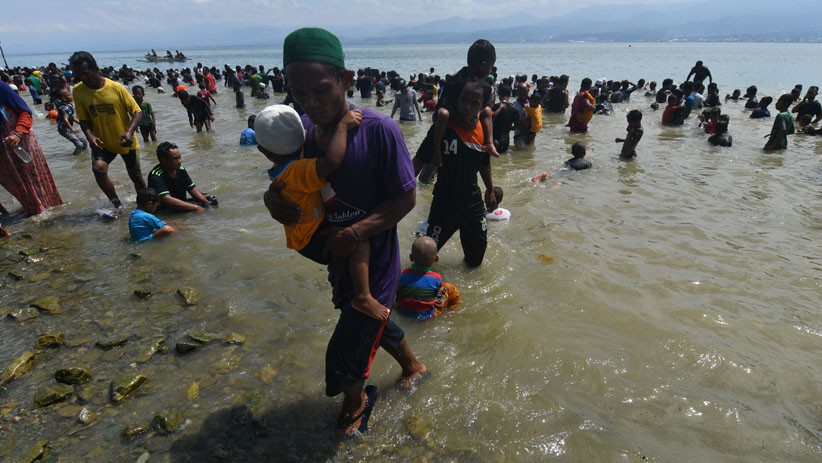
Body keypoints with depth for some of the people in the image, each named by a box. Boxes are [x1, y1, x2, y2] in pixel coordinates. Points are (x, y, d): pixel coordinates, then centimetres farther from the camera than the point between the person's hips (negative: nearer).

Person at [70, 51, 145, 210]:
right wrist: (90, 136, -21)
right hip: (102, 142, 1)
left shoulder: (116, 87, -16)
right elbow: (83, 119, -2)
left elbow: (137, 112, -13)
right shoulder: (78, 91, -7)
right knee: (98, 168, -24)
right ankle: (117, 204, -7)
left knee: (136, 177, 9)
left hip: (125, 142, -1)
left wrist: (129, 132, -28)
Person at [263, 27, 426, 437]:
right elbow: (290, 184, 5)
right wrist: (272, 198, -18)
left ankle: (356, 401, 42)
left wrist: (357, 231, -30)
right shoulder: (302, 131, -6)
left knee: (344, 357, 4)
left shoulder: (378, 130, -24)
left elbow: (406, 198, -20)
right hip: (338, 260, 7)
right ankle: (412, 365, 61)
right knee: (374, 323, 29)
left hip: (374, 262, -6)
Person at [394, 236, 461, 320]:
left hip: (401, 311, 3)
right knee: (449, 288, 5)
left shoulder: (403, 274, -15)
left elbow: (395, 295, -3)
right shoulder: (436, 278, -18)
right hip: (425, 316, -2)